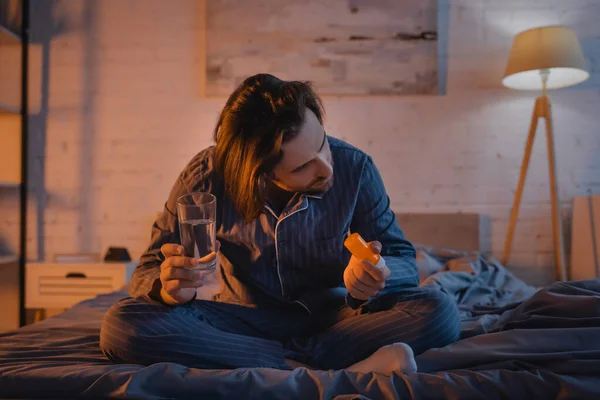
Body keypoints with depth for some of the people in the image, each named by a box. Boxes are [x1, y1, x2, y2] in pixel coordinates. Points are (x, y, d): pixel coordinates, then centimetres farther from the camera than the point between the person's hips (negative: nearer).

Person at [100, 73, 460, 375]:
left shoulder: (355, 169, -16)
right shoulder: (208, 177, -17)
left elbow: (403, 259, -7)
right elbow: (148, 272, -11)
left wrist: (377, 275, -32)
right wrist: (169, 288, -35)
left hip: (332, 318, 1)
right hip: (248, 321, 1)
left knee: (440, 312, -25)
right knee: (123, 325, -25)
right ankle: (330, 373, -30)